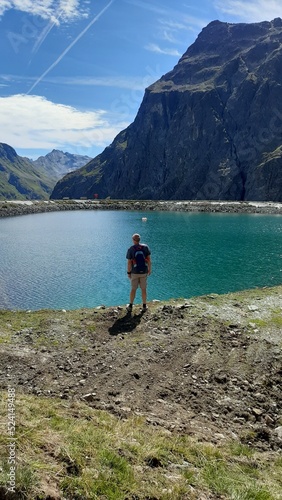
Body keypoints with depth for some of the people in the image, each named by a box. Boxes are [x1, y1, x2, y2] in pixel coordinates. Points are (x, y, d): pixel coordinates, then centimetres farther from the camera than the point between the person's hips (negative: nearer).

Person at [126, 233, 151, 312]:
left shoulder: (130, 249, -11)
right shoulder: (145, 247, -6)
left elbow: (129, 263, -11)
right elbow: (149, 259, -6)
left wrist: (128, 273, 0)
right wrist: (150, 269, 6)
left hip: (135, 272, -1)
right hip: (143, 272, 1)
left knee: (133, 289, 12)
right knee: (143, 289, 12)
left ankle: (130, 306, 17)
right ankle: (144, 306, 17)